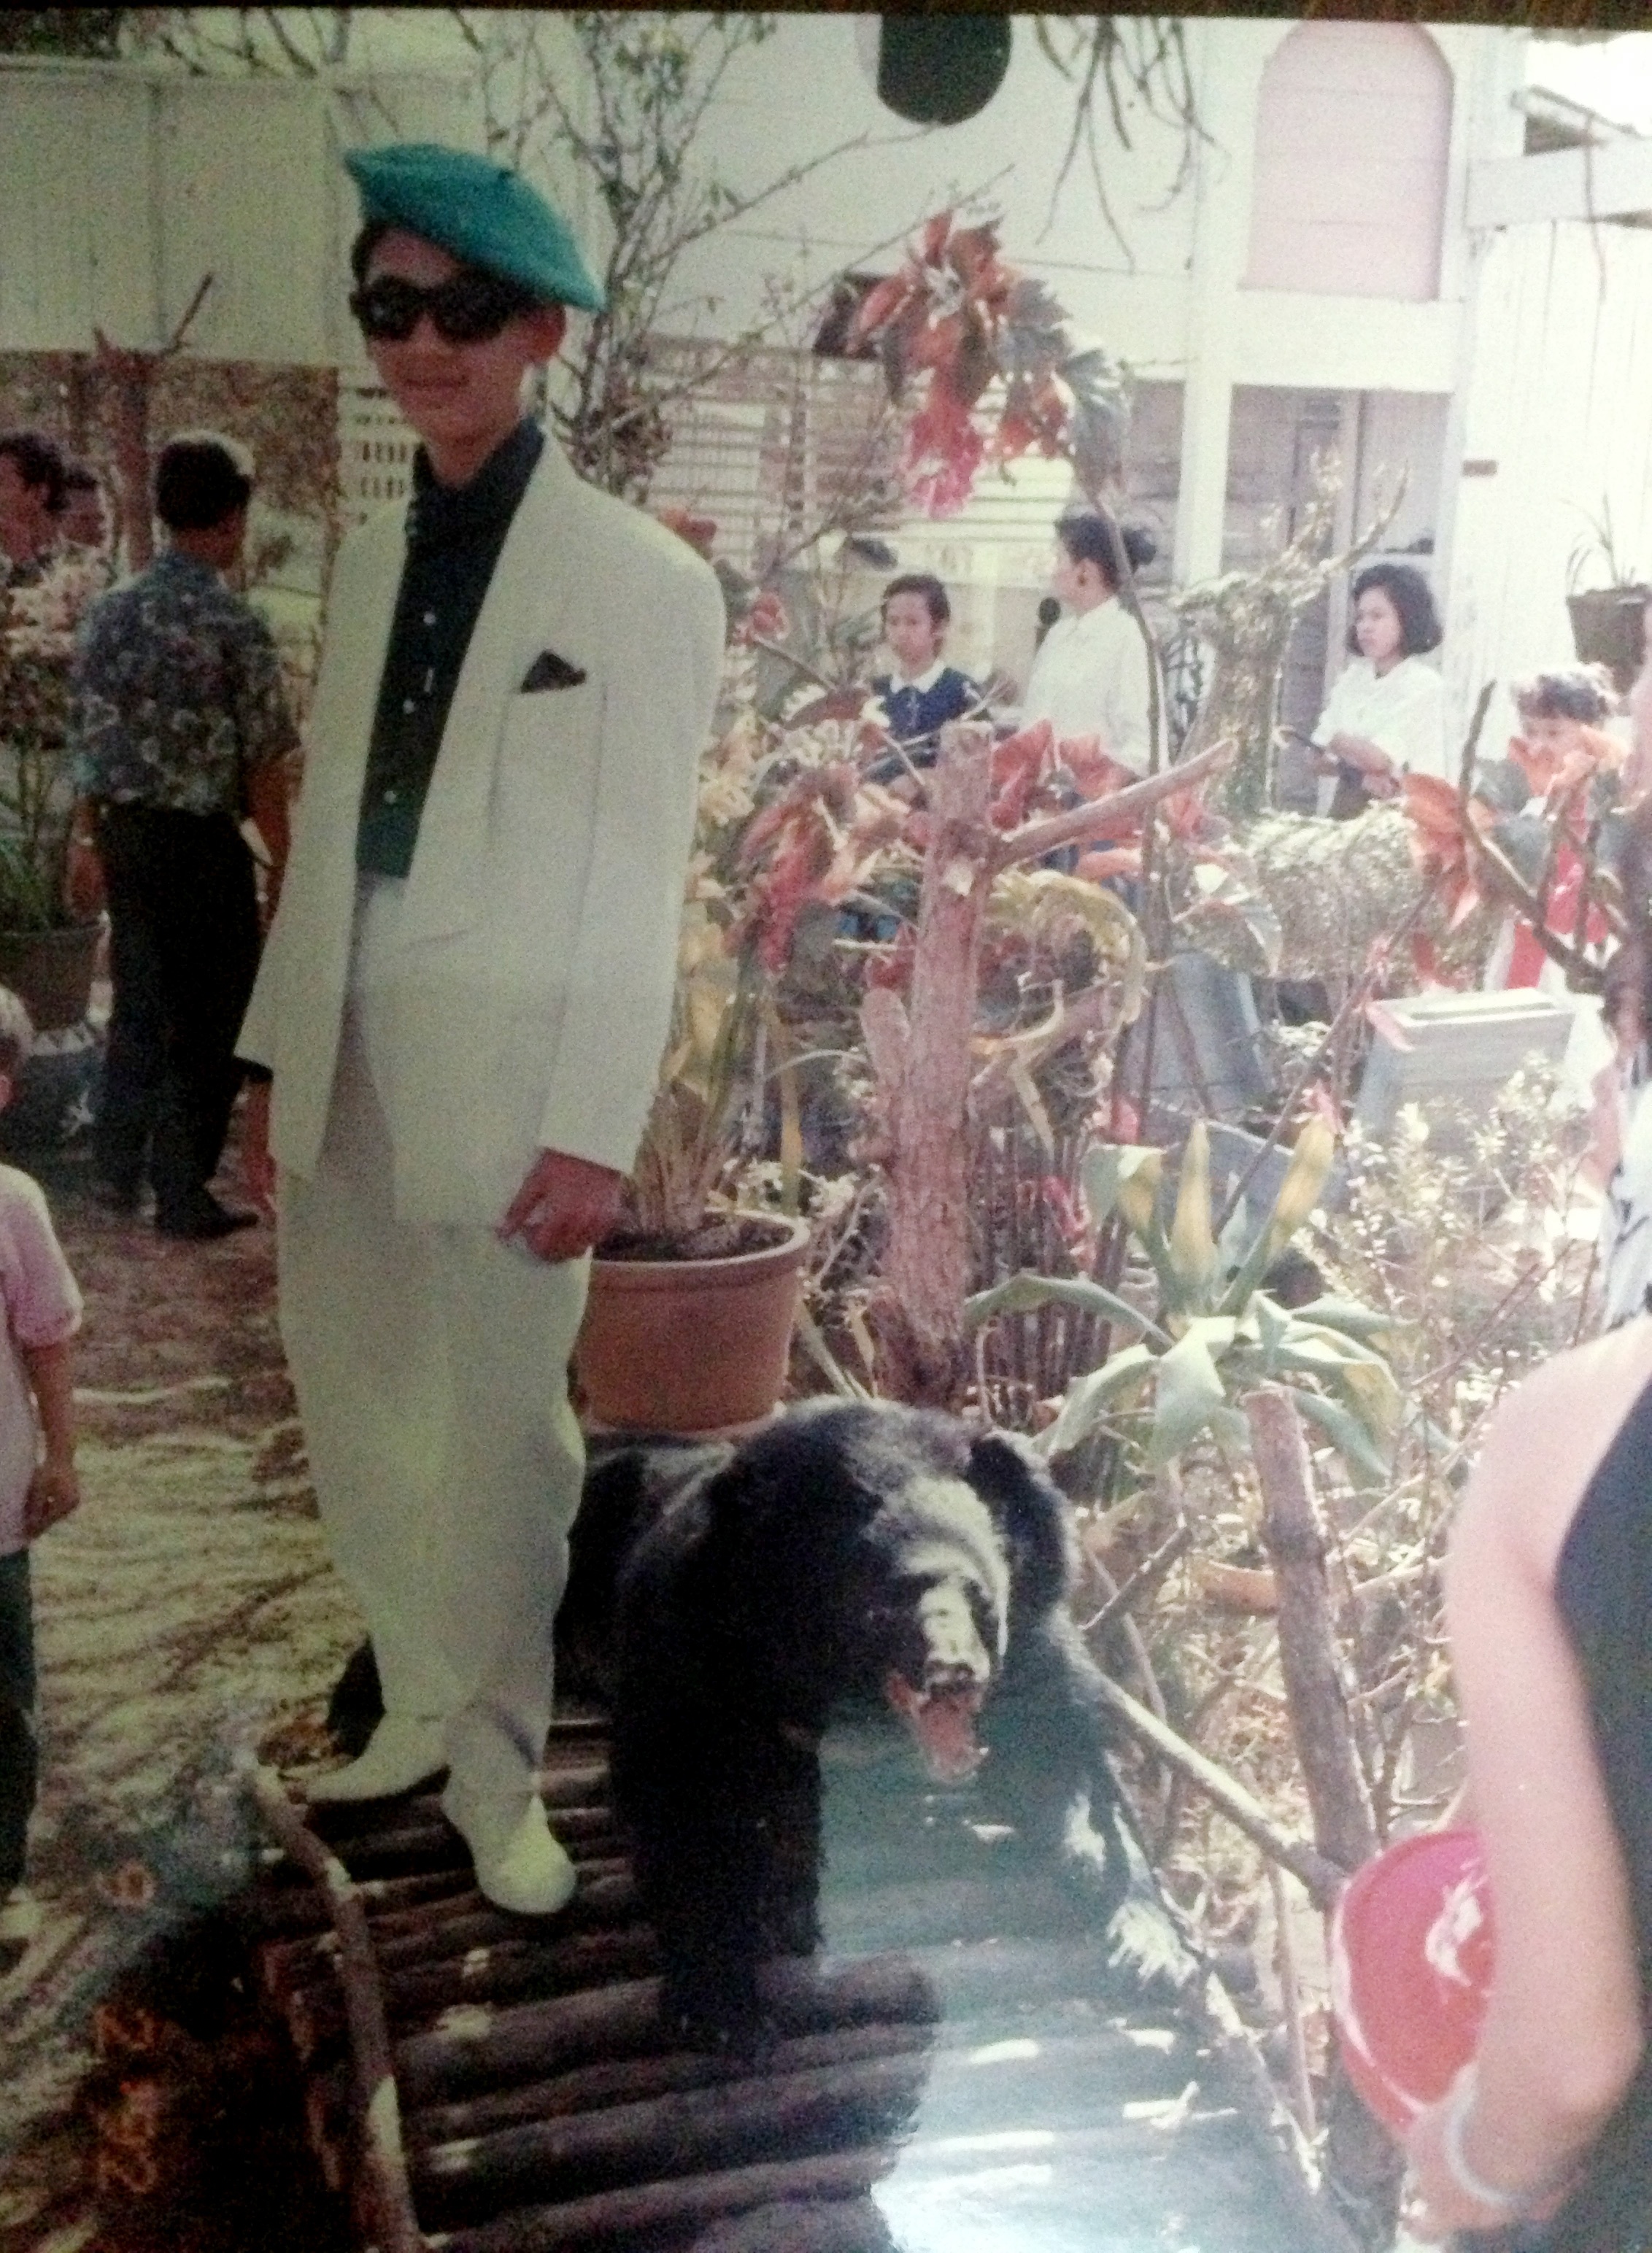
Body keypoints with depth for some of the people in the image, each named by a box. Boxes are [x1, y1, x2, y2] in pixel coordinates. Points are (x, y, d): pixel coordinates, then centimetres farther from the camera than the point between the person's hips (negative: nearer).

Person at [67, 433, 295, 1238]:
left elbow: (87, 740, 9)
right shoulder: (235, 626, -15)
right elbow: (263, 765, -13)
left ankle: (118, 1169, 28)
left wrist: (89, 838, 18)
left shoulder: (109, 612, 4)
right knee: (209, 1020, 5)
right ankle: (182, 1194, 11)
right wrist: (285, 867, -5)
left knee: (139, 1005, 19)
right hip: (202, 842, -6)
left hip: (126, 836, 6)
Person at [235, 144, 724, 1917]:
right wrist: (277, 1057, 10)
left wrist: (593, 1134, -12)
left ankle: (497, 1767, 24)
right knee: (357, 1413, 15)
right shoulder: (370, 561, 10)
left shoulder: (639, 577, -7)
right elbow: (325, 828, 11)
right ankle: (419, 1706, 35)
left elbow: (637, 879, -9)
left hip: (505, 1069, -6)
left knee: (501, 1436, 5)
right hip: (347, 1060, 6)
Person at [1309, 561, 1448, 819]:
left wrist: (1328, 737, -1)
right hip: (1344, 810, 5)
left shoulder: (1424, 685, -9)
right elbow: (1320, 760, 6)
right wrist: (1360, 773, -14)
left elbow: (1380, 758, -17)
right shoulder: (1352, 677, 9)